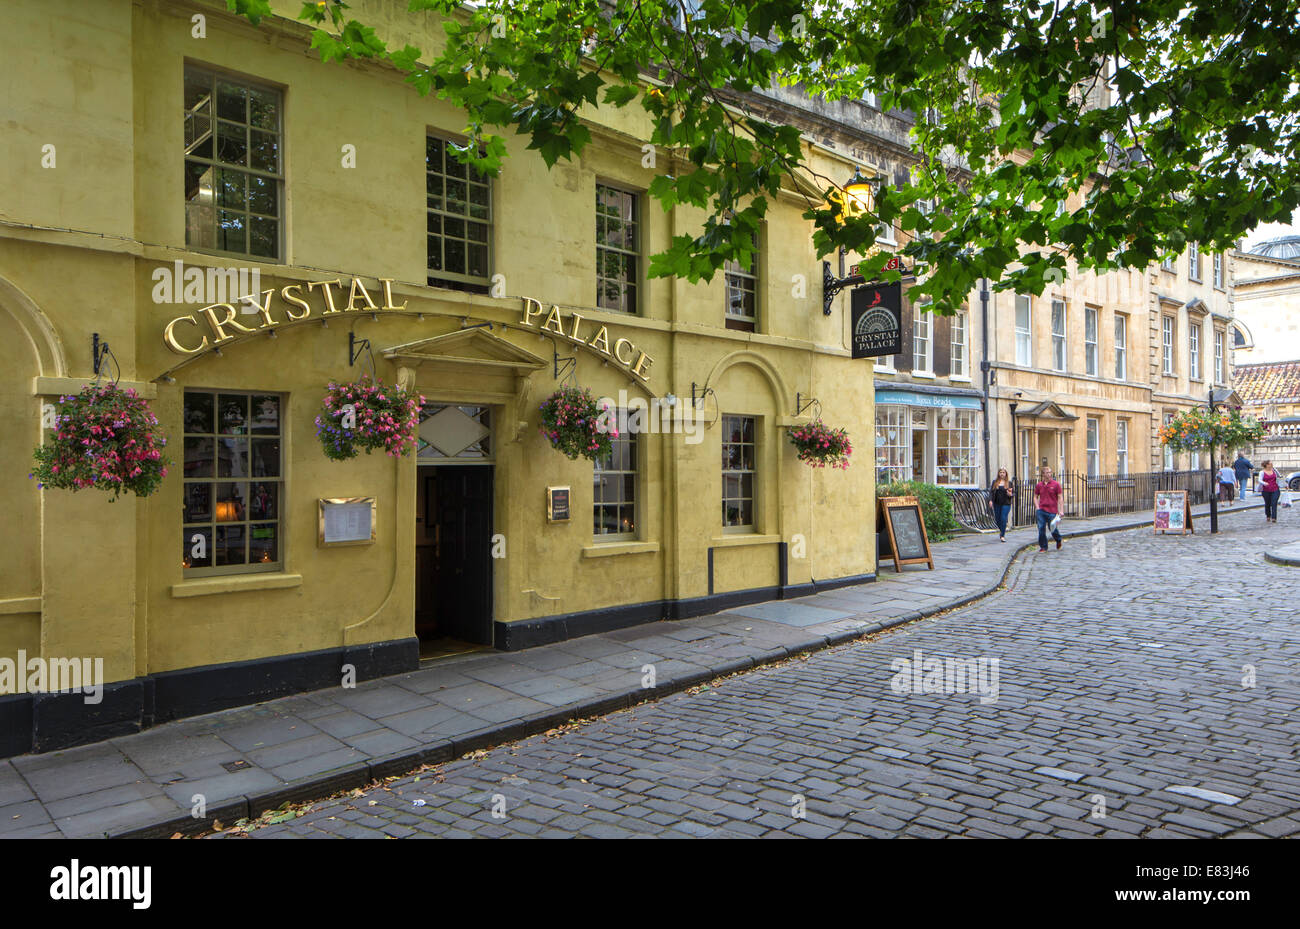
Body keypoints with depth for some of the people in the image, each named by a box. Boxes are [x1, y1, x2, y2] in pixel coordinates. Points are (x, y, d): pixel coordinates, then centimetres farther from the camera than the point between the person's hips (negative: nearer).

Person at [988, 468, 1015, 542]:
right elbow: (991, 491, 5)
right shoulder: (995, 482, 7)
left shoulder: (1009, 483, 3)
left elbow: (1014, 493, 7)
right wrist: (990, 500, -7)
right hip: (997, 504, 2)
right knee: (997, 519, 8)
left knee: (1003, 519, -11)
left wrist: (1011, 495, -15)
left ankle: (1002, 536, -2)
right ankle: (1001, 530, 37)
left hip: (1006, 504, -2)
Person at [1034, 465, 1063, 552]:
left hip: (1052, 511, -2)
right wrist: (1037, 508, 1)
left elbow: (1060, 498, -1)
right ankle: (1043, 547, 10)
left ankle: (1058, 540, 36)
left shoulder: (1056, 485, -1)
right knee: (1041, 529, -2)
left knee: (1053, 528, 5)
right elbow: (1035, 497, 14)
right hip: (1041, 511, 2)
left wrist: (1060, 511, -7)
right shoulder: (1038, 485, 6)